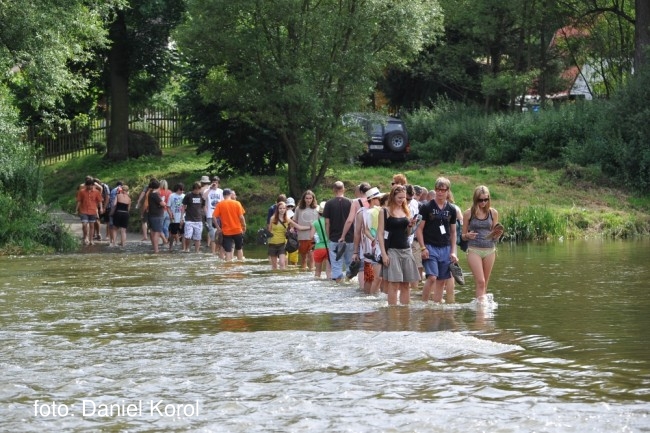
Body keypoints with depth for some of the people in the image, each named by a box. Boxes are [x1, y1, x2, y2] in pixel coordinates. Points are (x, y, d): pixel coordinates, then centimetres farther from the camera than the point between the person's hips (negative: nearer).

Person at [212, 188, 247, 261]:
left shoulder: (220, 204, -3)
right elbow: (241, 217, -7)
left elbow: (214, 217, -9)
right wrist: (244, 226, 6)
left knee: (228, 251, 1)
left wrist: (218, 227, 0)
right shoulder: (237, 203, -4)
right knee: (239, 249, 18)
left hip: (226, 231, -1)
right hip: (237, 230, 1)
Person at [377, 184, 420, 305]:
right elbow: (380, 234, -6)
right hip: (392, 249, -5)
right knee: (394, 283, -9)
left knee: (406, 284, 4)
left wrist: (410, 225, -3)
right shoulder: (385, 212, -2)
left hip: (406, 249, 6)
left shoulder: (406, 211, 14)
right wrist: (383, 253, -13)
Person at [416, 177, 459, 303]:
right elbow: (419, 229, -2)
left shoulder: (451, 210, 10)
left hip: (445, 248, 4)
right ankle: (424, 303, -7)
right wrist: (423, 248, -10)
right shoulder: (427, 207, -2)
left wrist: (453, 252, 9)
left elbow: (453, 232, 15)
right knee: (432, 277, -17)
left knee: (441, 281, 5)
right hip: (430, 247, -4)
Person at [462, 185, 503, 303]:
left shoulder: (493, 213, 5)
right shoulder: (469, 213, -1)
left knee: (485, 283, 9)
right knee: (480, 282, -13)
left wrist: (498, 234, -11)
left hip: (490, 250, 3)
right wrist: (468, 236, -17)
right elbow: (463, 235, 6)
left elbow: (494, 236, 12)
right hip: (474, 250, -3)